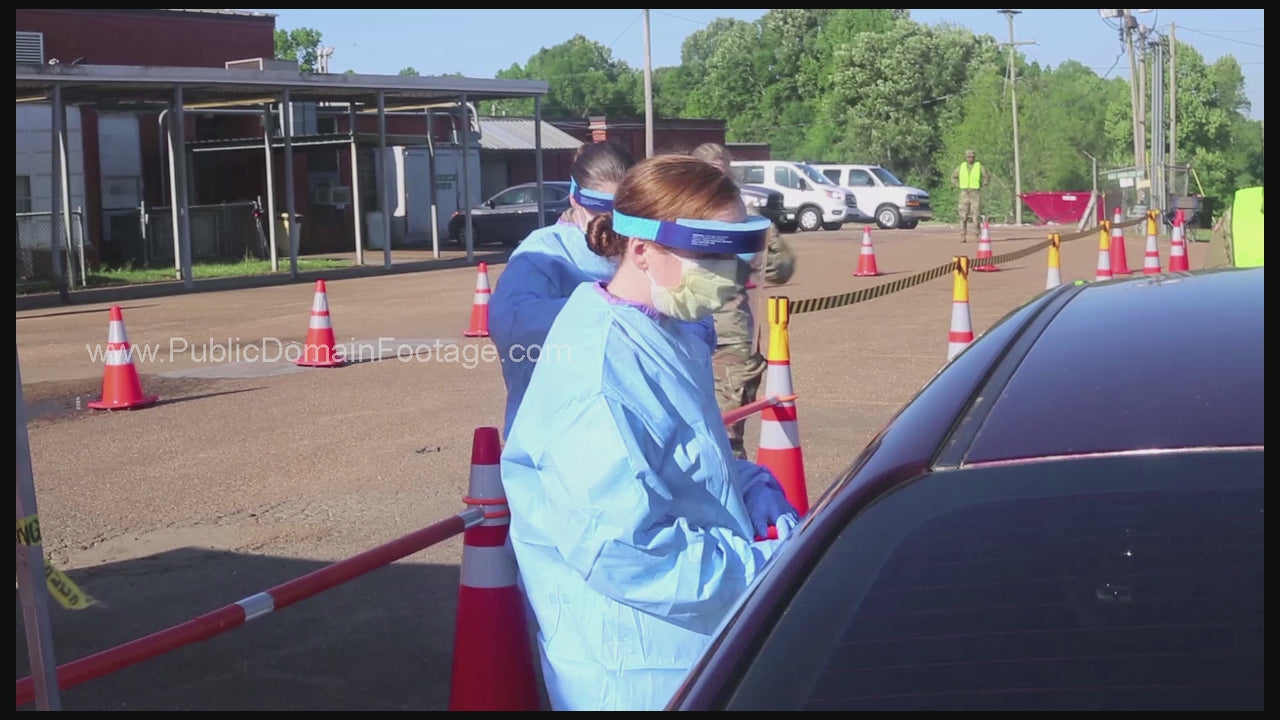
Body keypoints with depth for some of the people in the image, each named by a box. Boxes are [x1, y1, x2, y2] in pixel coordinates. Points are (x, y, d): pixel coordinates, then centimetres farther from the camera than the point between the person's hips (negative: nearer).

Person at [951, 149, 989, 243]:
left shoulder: (979, 167, 2)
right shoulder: (961, 167, 8)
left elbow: (987, 178, 8)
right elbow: (953, 177, 19)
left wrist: (981, 186, -1)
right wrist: (959, 186, 7)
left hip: (975, 194, -2)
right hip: (964, 193, 2)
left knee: (976, 215, -7)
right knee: (963, 216, -3)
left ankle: (979, 235, -1)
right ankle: (963, 236, -2)